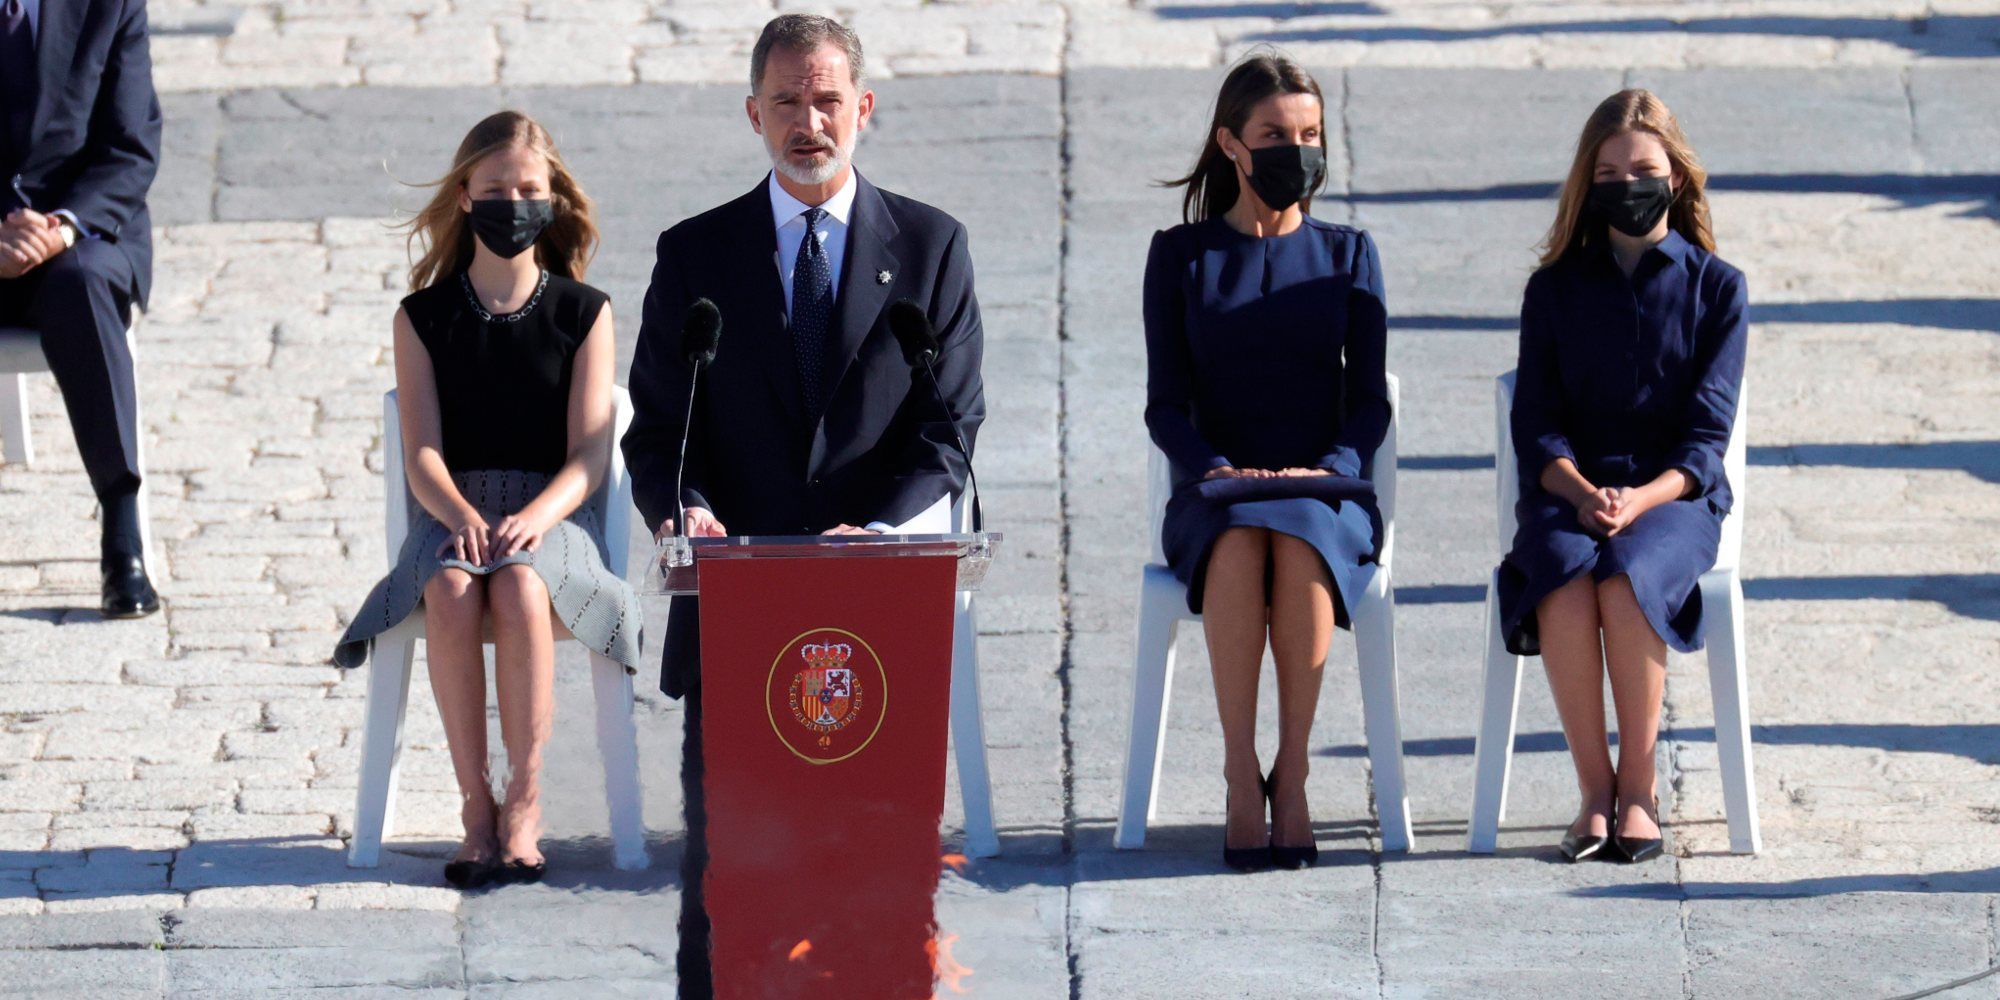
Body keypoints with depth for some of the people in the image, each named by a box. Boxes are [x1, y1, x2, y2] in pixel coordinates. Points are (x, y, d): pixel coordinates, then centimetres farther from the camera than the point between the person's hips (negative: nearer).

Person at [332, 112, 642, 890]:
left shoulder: (583, 314, 8)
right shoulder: (424, 317, 10)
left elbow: (589, 458, 0)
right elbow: (422, 454, 1)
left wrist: (533, 519, -20)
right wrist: (462, 517, -20)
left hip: (552, 515, -1)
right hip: (451, 512, 1)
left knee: (518, 587, -36)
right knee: (451, 593, -35)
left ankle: (524, 800, -27)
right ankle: (475, 805, -27)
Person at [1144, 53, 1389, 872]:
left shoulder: (1347, 255, 13)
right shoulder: (1181, 256, 9)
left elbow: (1369, 399, 7)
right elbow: (1166, 403, 4)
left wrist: (1330, 468, -13)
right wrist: (1214, 469, -16)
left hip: (1325, 493, 0)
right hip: (1214, 496, 0)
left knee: (1299, 545, -36)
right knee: (1237, 546, -37)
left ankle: (1292, 774, -30)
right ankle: (1240, 775, -34)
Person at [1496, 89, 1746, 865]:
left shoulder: (1715, 287, 7)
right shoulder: (1555, 289, 12)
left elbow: (1707, 431, 0)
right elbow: (1536, 424, 5)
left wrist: (1641, 499, -18)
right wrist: (1584, 494, -16)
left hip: (1674, 492, -1)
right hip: (1568, 491, 1)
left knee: (1625, 579, -35)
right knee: (1564, 582, -34)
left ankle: (1638, 788, -24)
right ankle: (1594, 790, -25)